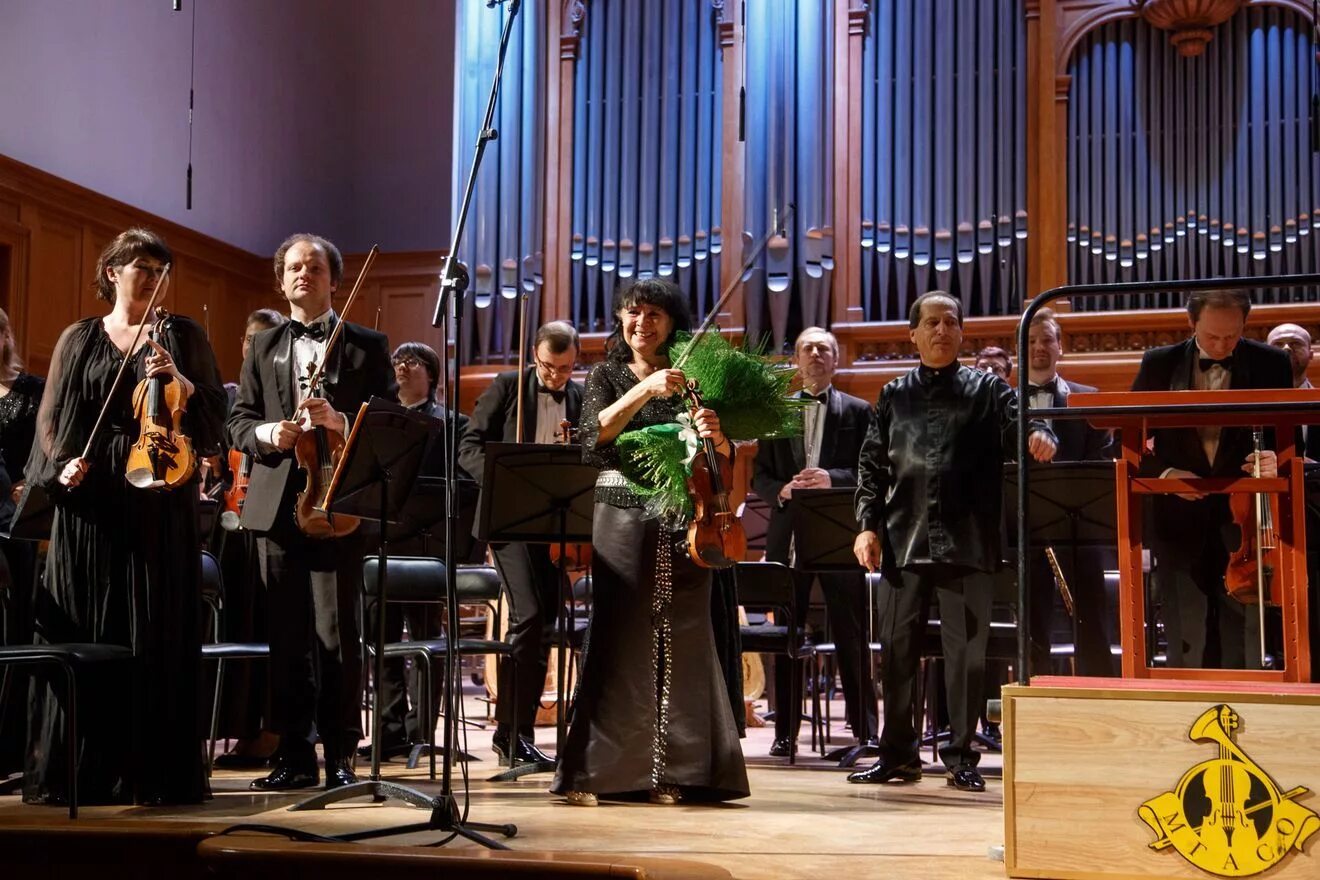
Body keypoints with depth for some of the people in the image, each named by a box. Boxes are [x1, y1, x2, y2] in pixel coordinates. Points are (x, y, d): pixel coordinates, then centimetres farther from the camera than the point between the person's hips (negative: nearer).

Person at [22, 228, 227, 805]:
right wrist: (61, 465, -8)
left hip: (162, 502, -1)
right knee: (83, 632, -1)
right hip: (91, 500, 1)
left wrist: (180, 382, -13)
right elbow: (52, 418, 10)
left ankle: (153, 770, 2)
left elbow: (214, 412, 5)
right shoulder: (79, 339, 13)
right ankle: (80, 768, 6)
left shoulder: (182, 335, 11)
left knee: (158, 634, -2)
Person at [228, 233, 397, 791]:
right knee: (287, 635, 6)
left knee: (336, 633, -5)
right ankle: (295, 755, 14)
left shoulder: (368, 346, 7)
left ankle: (340, 757, 3)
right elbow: (238, 421, 13)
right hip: (276, 505, 3)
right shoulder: (263, 347, 17)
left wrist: (338, 421, -17)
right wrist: (267, 432, -9)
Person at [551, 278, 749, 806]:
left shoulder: (691, 380, 10)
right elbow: (597, 432, -11)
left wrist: (716, 437, -17)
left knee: (678, 640, -1)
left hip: (681, 523, 1)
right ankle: (594, 772, -1)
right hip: (623, 519, -1)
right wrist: (645, 390, -23)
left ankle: (673, 772, 5)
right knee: (620, 638, -5)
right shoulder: (607, 376, 9)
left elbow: (726, 457, 5)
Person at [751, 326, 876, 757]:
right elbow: (759, 476, 10)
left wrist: (832, 479, -18)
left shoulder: (857, 411, 6)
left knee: (852, 636, 1)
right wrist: (782, 490, -10)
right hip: (788, 535, 2)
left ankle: (865, 732, 9)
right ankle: (785, 732, 12)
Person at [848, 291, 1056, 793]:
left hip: (968, 540, -2)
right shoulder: (894, 396, 13)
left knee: (966, 649, 2)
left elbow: (1015, 423, -8)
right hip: (904, 539, 2)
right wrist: (868, 525, 1)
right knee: (897, 647, 5)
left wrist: (1037, 435, -31)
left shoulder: (987, 389, 9)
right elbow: (872, 465, 11)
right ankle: (897, 754, 16)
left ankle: (961, 756, 12)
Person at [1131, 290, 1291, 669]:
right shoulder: (1159, 365, 3)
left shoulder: (1271, 365, 2)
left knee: (1242, 650, 2)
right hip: (1181, 528, 1)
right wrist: (1164, 473, -12)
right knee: (1187, 652, 7)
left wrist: (1276, 461, -20)